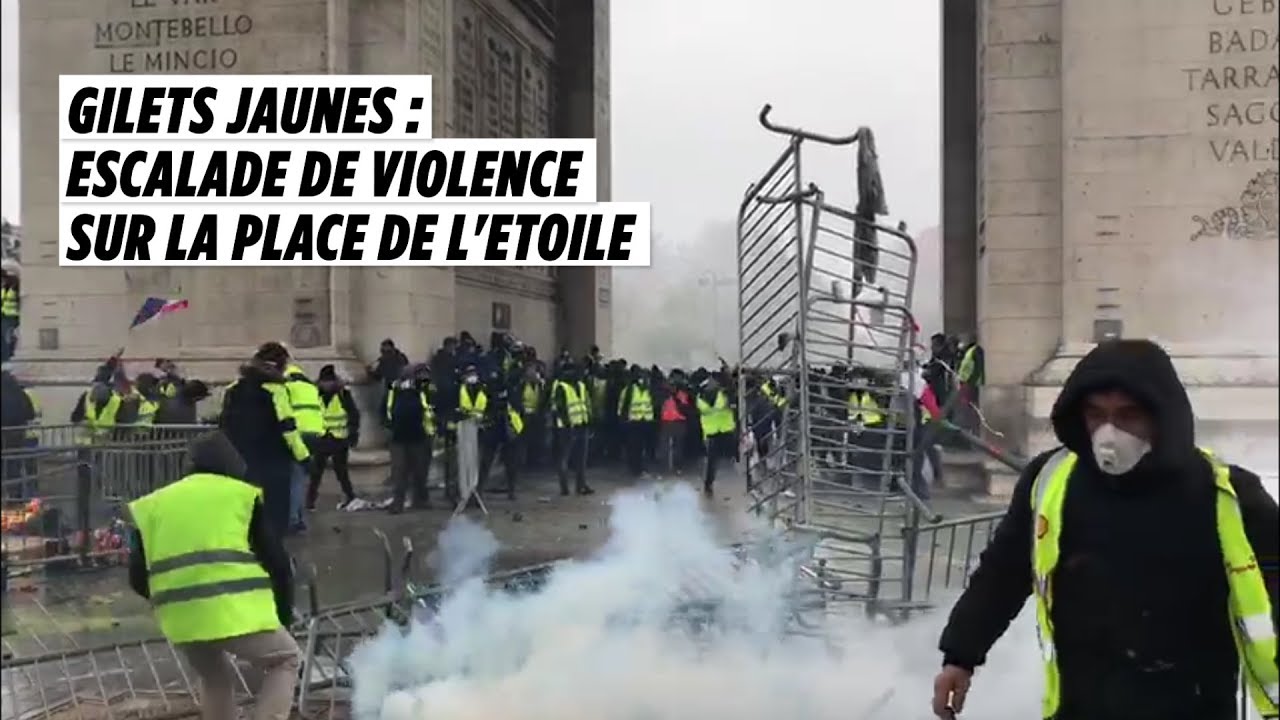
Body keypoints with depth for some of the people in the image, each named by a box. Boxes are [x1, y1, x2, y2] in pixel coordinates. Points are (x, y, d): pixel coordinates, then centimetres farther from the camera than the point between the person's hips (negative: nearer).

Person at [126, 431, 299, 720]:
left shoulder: (152, 504, 19)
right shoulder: (244, 495, 9)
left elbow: (137, 577, 17)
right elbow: (276, 562, 8)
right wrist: (284, 613, 20)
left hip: (181, 619, 4)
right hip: (235, 612, -4)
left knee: (216, 680, 28)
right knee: (285, 660, 19)